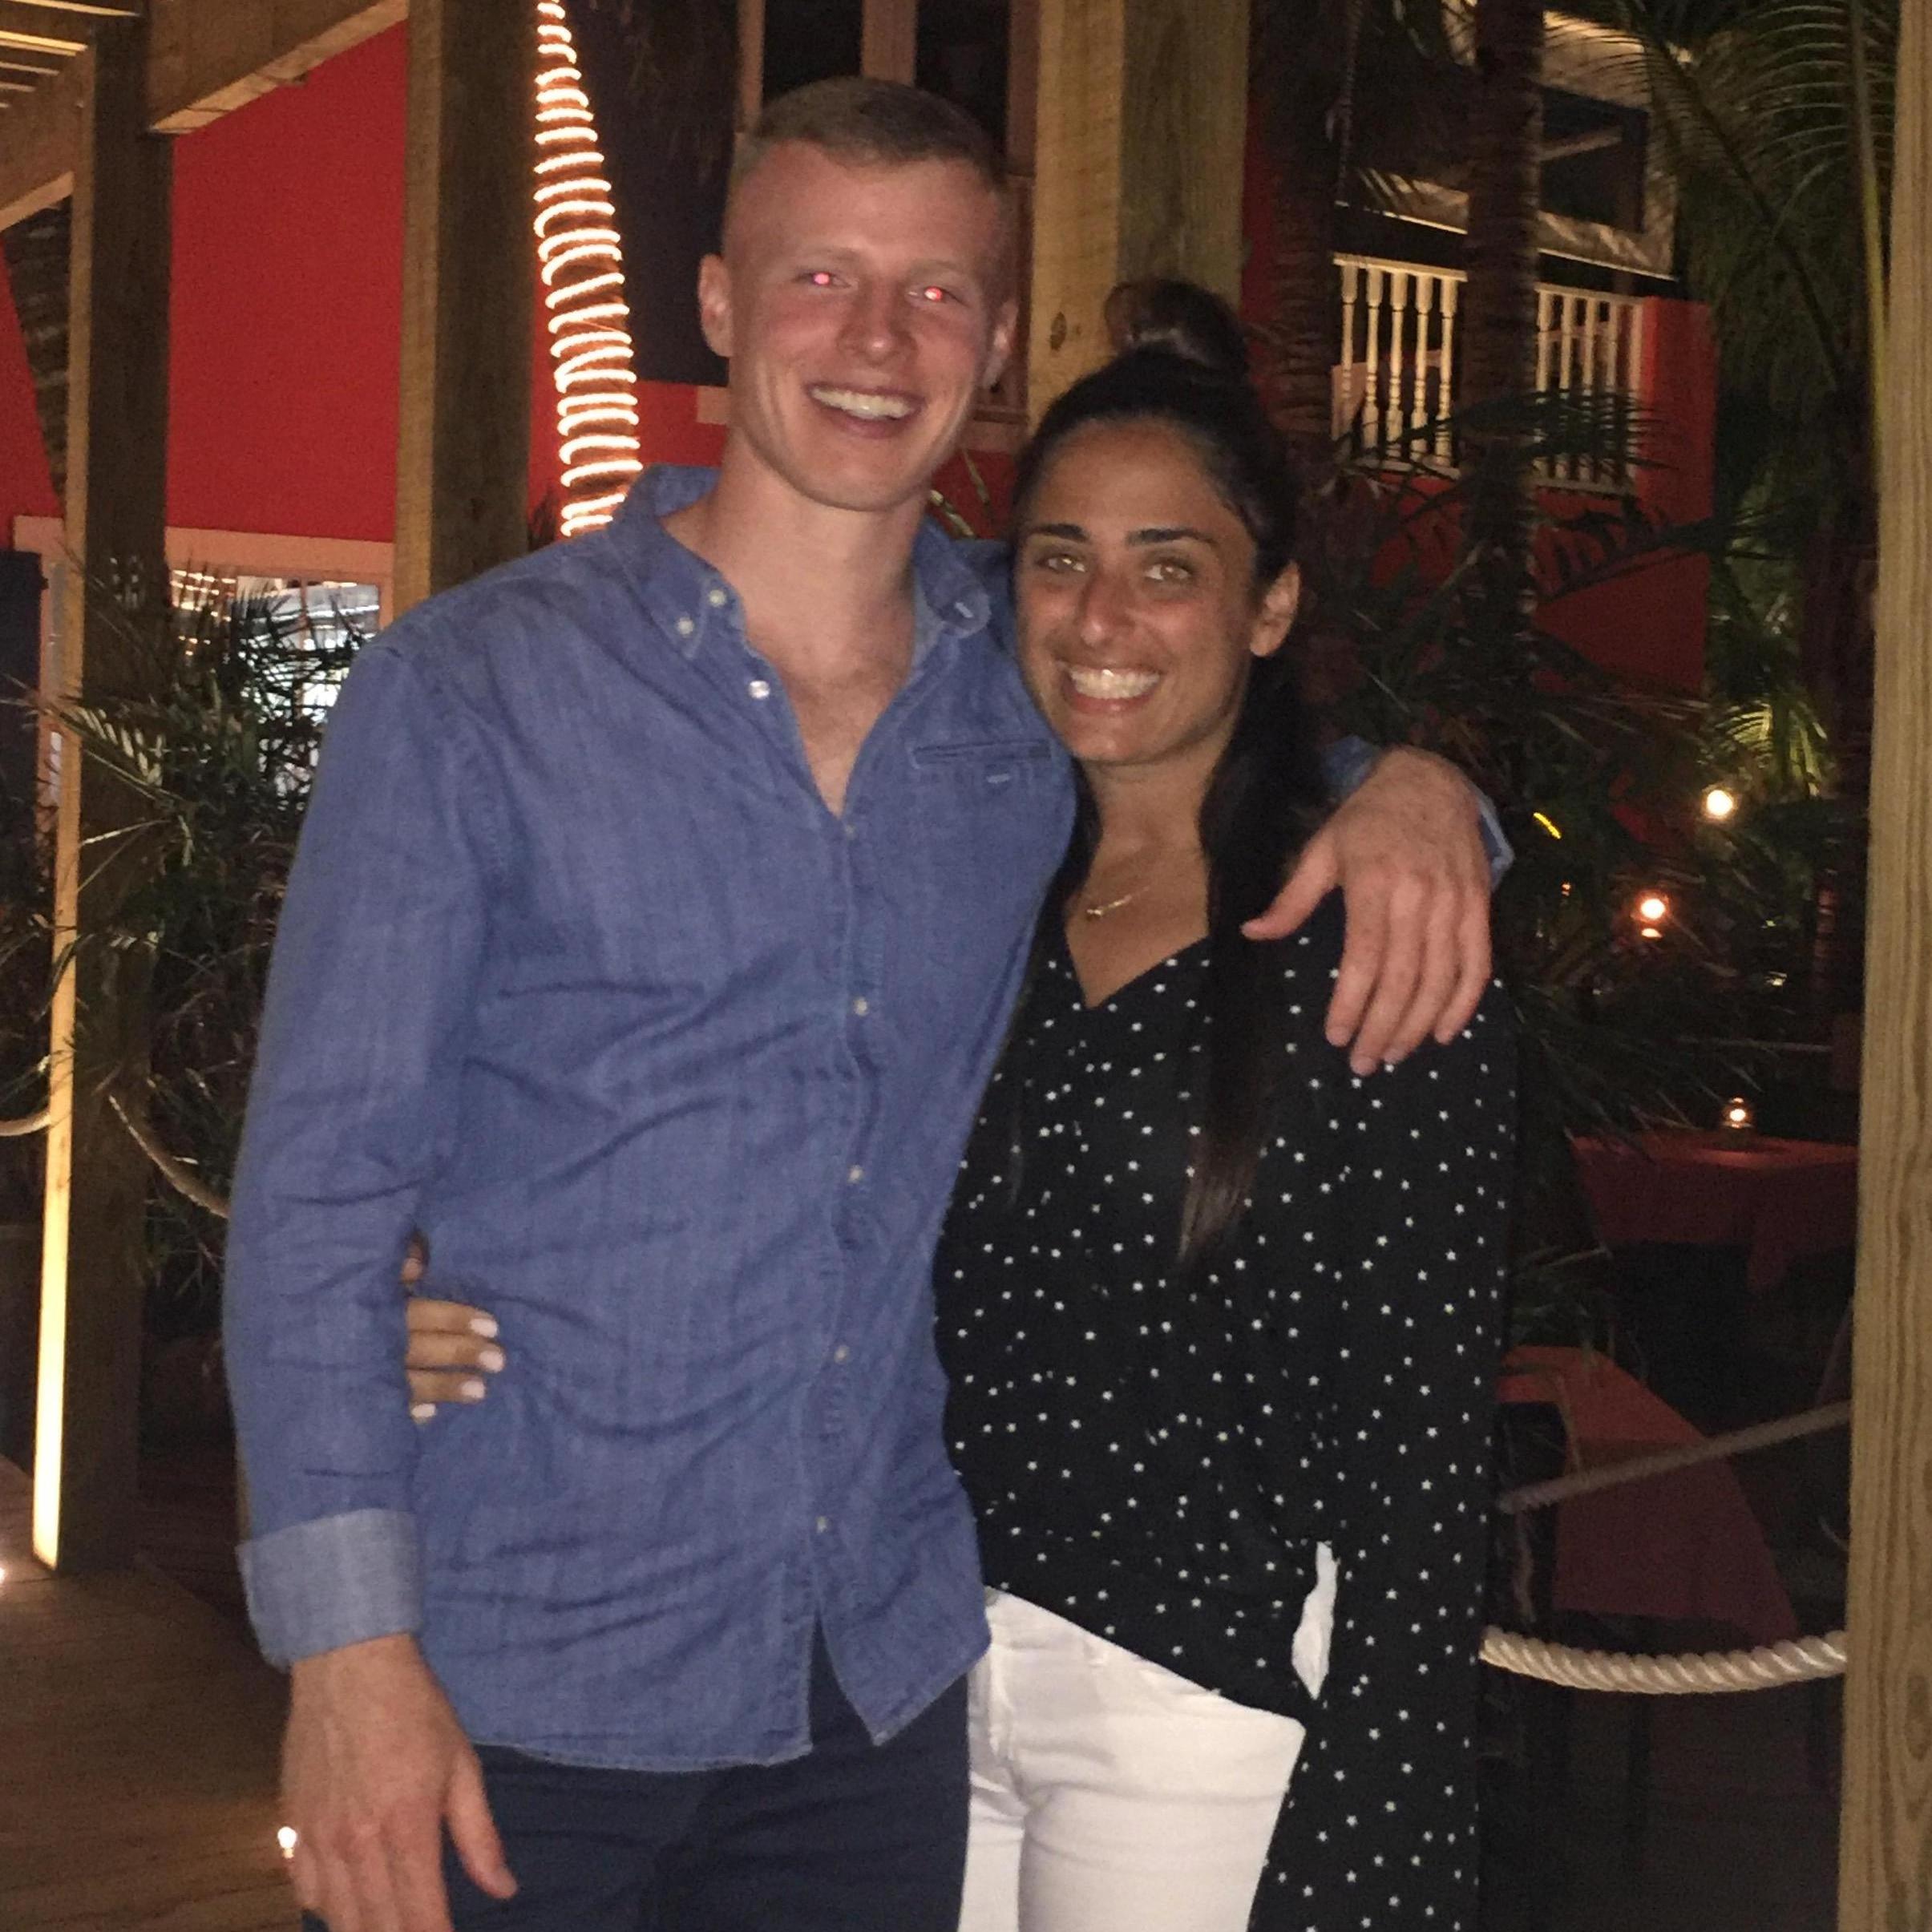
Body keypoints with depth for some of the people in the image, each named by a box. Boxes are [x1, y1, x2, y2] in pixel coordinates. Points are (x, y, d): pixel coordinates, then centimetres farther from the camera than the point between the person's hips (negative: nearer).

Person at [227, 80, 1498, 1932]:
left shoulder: (1039, 698, 5)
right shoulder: (473, 688, -6)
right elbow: (319, 1188, -7)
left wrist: (1412, 785, -1)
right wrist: (350, 1651, -16)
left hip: (883, 1688, 4)